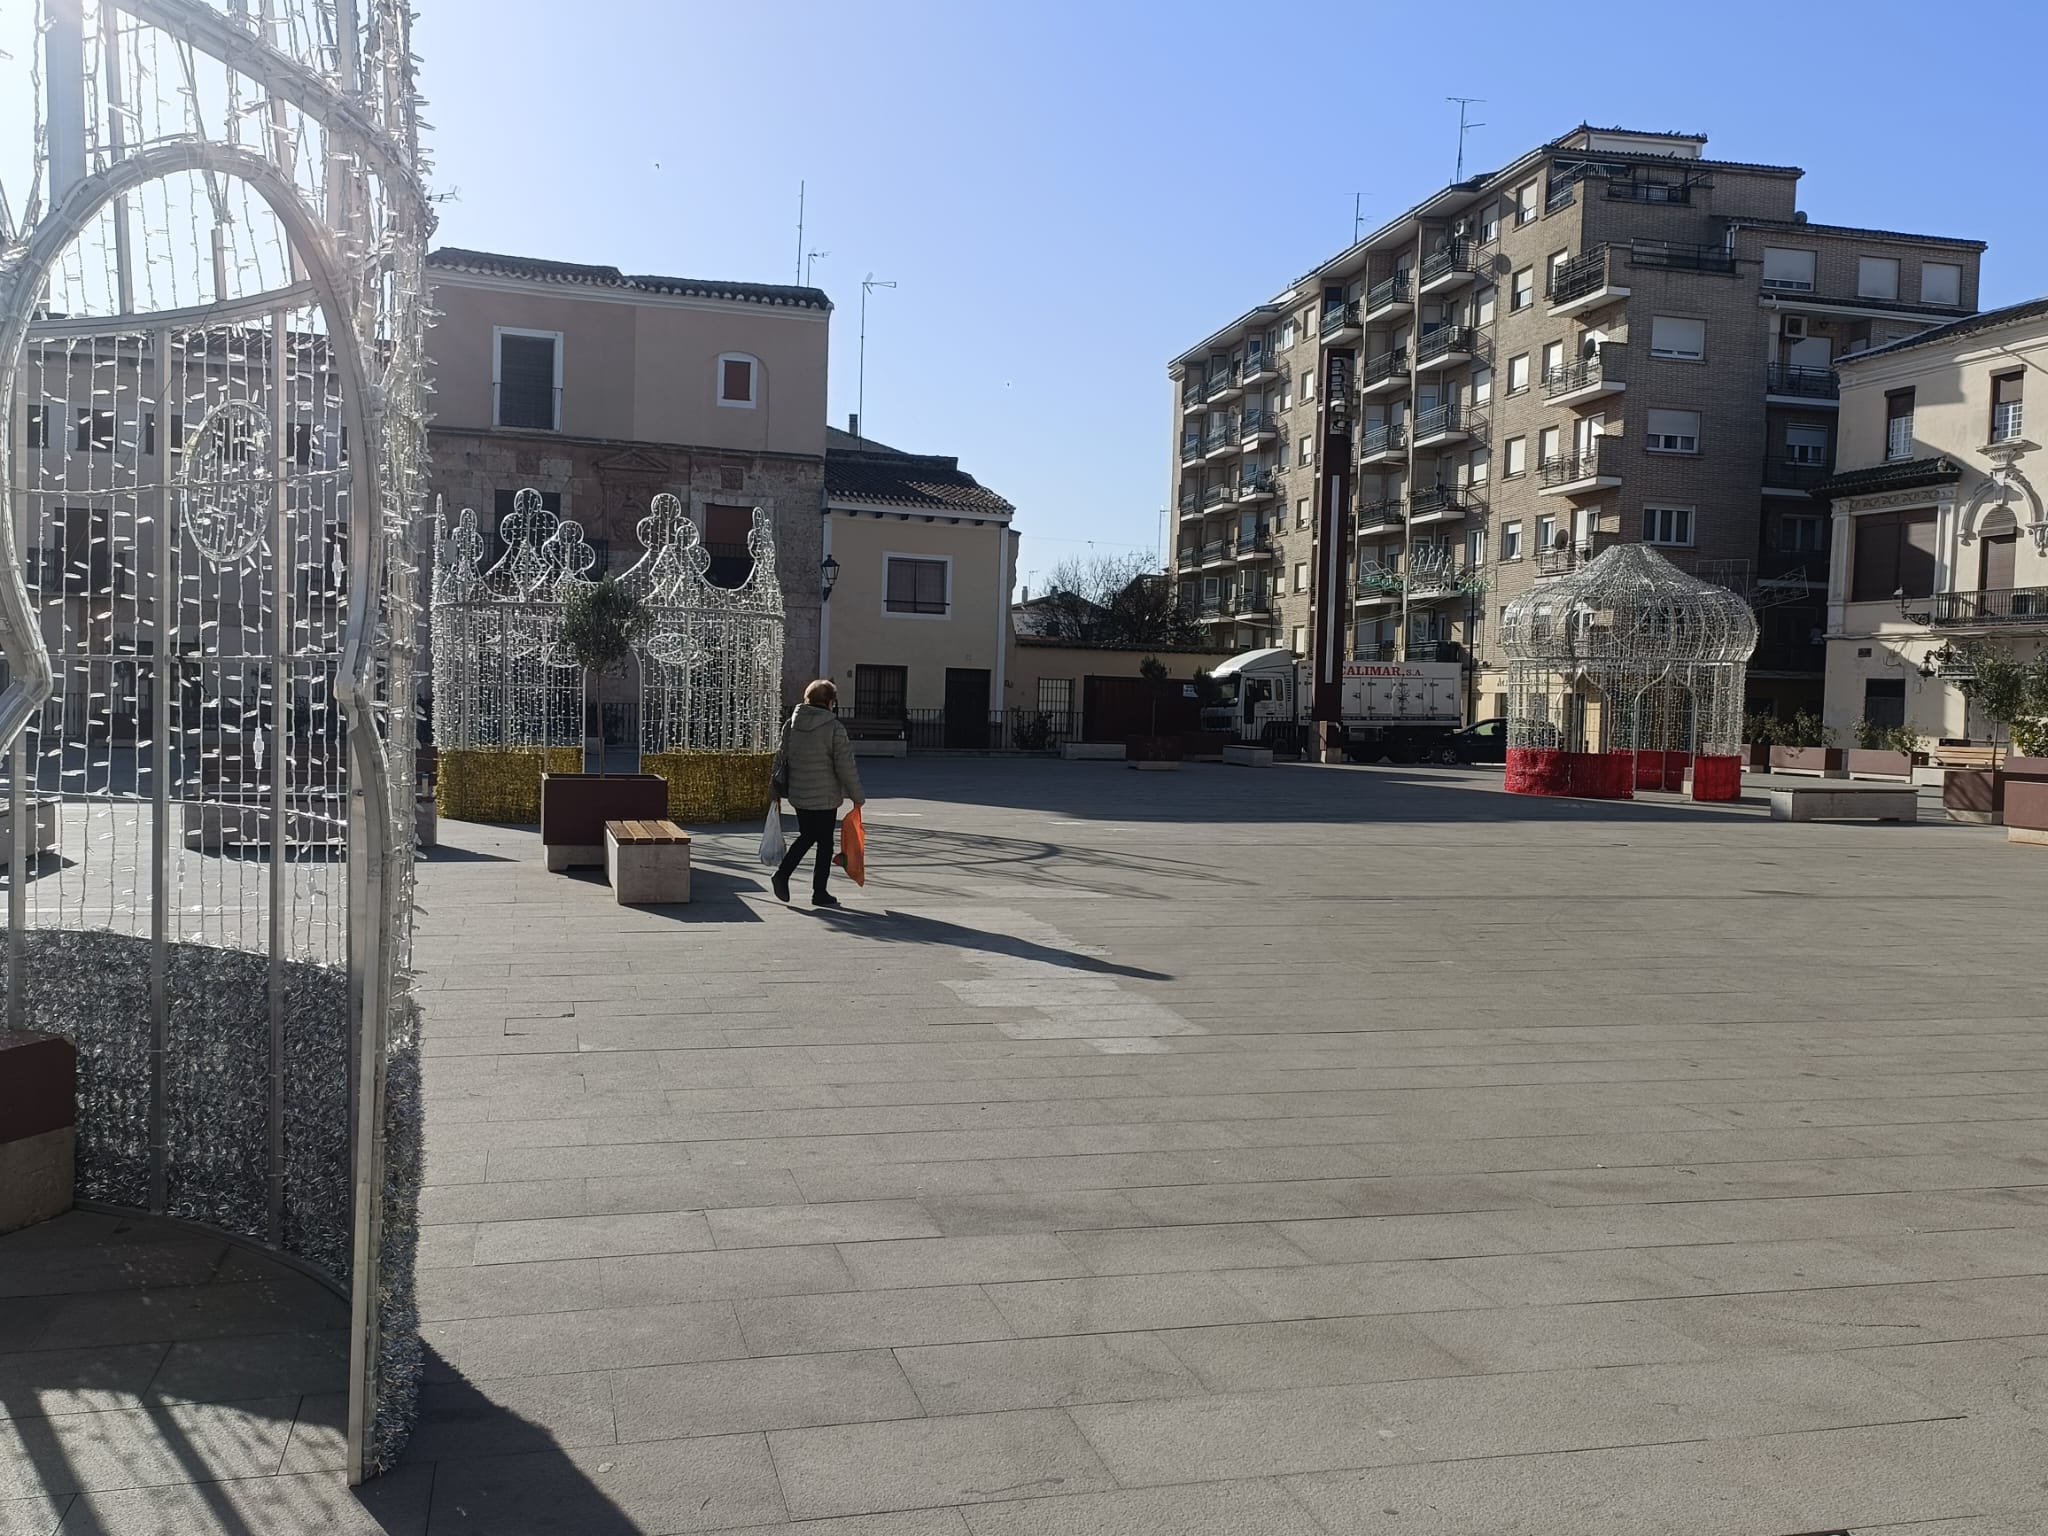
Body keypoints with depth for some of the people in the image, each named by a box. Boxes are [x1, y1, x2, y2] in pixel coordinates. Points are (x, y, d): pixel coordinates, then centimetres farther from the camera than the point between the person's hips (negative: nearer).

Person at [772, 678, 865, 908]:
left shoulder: (791, 725, 2)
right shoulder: (834, 728, -14)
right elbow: (846, 766, -13)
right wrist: (857, 796, -4)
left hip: (798, 795, 5)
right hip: (825, 797, -5)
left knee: (806, 836, 22)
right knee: (825, 842, 7)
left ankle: (783, 873, 6)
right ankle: (819, 893, 12)